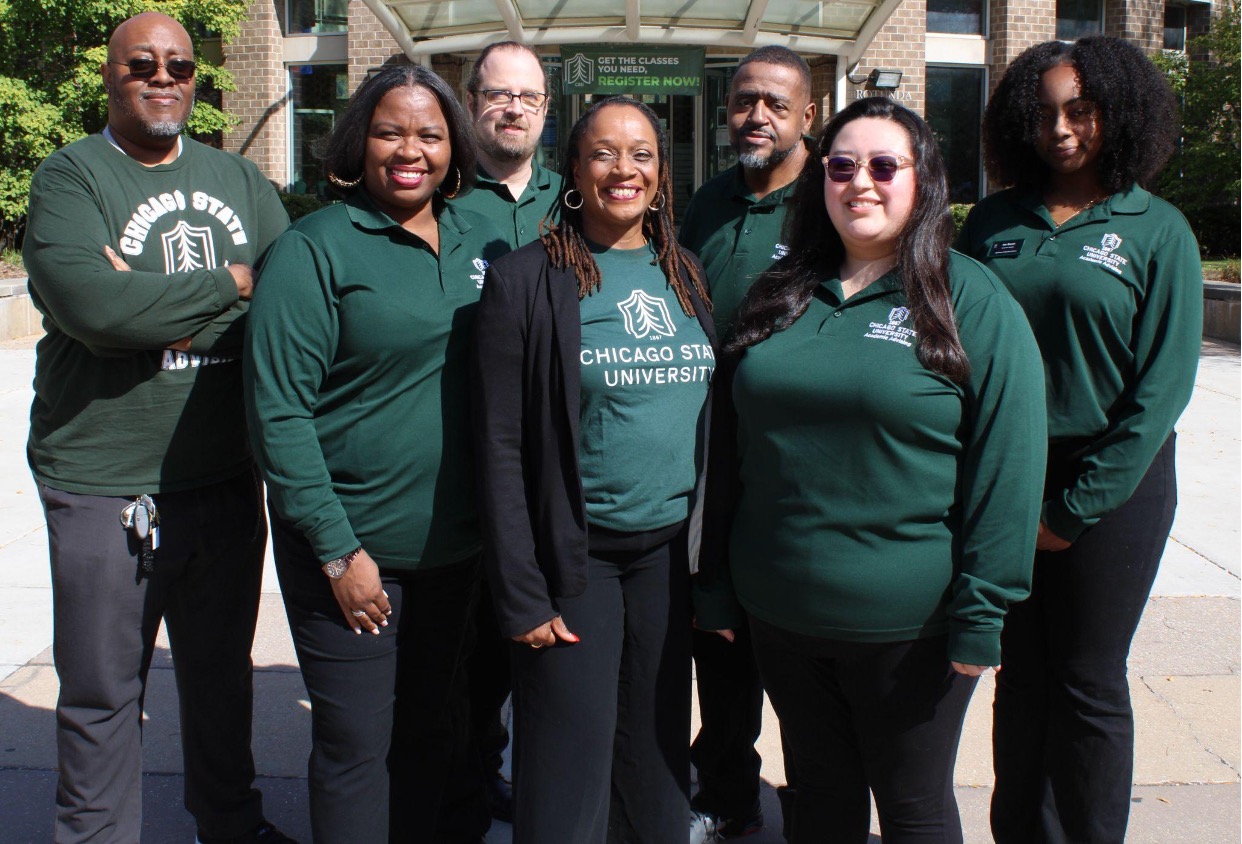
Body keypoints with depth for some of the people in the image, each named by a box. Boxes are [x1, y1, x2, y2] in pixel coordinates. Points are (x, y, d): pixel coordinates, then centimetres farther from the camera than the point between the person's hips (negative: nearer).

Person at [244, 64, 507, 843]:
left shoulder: (482, 242, 6)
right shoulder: (315, 248, -10)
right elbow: (277, 409, -14)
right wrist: (338, 548, -16)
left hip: (456, 542, 5)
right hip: (351, 547, -5)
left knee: (437, 729, 20)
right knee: (358, 747, 7)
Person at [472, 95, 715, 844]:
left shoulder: (687, 277, 7)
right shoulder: (526, 281, -7)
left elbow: (715, 418, 10)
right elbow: (501, 448, -9)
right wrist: (521, 595, -11)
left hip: (673, 551, 4)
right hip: (576, 557, -4)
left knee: (659, 762, 16)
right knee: (569, 780, 5)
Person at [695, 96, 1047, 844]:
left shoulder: (972, 299, -7)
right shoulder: (780, 296, 7)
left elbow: (1005, 463, -11)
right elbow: (732, 446, 11)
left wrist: (980, 613, -14)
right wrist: (717, 584, 10)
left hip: (907, 626, -4)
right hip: (781, 614, 4)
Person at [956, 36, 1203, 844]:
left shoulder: (1158, 230, -3)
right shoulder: (994, 223, 6)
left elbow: (1163, 385, -7)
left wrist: (1076, 508, -10)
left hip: (1112, 482, -3)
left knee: (1088, 684, 8)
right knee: (1020, 673, 12)